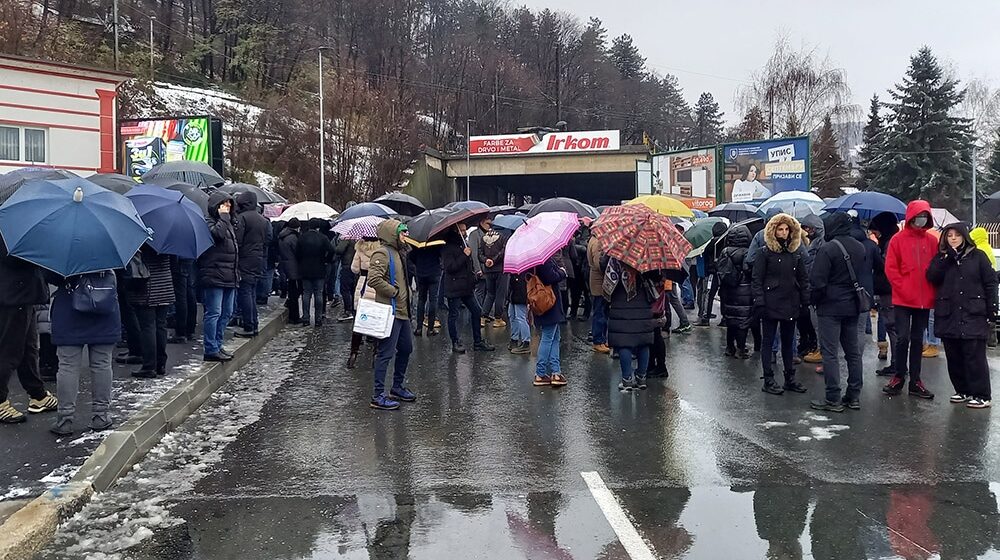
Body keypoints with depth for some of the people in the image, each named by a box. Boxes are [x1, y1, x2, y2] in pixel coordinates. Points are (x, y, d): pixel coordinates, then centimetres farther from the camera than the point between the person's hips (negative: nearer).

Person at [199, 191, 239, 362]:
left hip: (229, 277, 10)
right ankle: (211, 350, -4)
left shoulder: (228, 223, 20)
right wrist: (223, 216, -17)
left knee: (226, 313, 13)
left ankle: (217, 346, 21)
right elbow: (218, 234, -31)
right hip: (214, 276, -9)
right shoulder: (210, 223, -8)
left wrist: (236, 274, 22)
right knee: (214, 313, -8)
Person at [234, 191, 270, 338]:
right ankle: (255, 324, 18)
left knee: (244, 294, -4)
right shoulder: (264, 221, 13)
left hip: (245, 262, -8)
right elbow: (268, 241, 16)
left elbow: (237, 241, -16)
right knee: (252, 293, 15)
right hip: (259, 262, 8)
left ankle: (248, 328, -4)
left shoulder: (241, 218, -12)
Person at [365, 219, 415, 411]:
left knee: (406, 349, 19)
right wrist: (393, 292, -17)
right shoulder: (382, 253, -15)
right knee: (386, 353, -6)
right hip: (390, 312, -10)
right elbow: (374, 280, -27)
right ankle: (378, 396, 0)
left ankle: (398, 387, 33)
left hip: (402, 311, 10)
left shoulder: (397, 252, 17)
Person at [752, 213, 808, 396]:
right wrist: (759, 302, -15)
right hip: (771, 304, -5)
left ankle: (790, 379, 22)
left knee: (788, 342, 13)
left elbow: (803, 279, 13)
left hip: (791, 305, 5)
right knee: (768, 342, 2)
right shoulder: (766, 253, -6)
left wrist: (805, 301, 6)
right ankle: (768, 381, 8)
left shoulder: (795, 253, 9)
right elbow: (756, 280, -8)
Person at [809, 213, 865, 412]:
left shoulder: (827, 249, -16)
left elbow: (817, 282, -16)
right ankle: (854, 396, 18)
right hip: (853, 306, 8)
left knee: (830, 353, -4)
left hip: (831, 308, -7)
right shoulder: (860, 248, 8)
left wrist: (814, 300, -2)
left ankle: (833, 399, -4)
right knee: (853, 351, 13)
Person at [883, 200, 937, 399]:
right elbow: (890, 269, -4)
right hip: (903, 300, -3)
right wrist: (903, 289, -11)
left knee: (918, 340, 10)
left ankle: (915, 381, 15)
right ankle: (899, 377, 11)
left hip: (924, 300, 3)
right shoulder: (898, 239, -2)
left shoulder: (932, 241, 6)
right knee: (903, 338, -5)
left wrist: (932, 292, -2)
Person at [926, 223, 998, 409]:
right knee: (953, 357, 7)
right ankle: (963, 391, 19)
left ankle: (982, 396, -1)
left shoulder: (978, 256, 4)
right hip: (948, 316, 4)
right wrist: (947, 257, -11)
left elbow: (990, 283, 3)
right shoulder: (941, 258, 13)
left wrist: (991, 310, -3)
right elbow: (932, 277, -4)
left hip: (973, 315, -4)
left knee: (975, 356, -6)